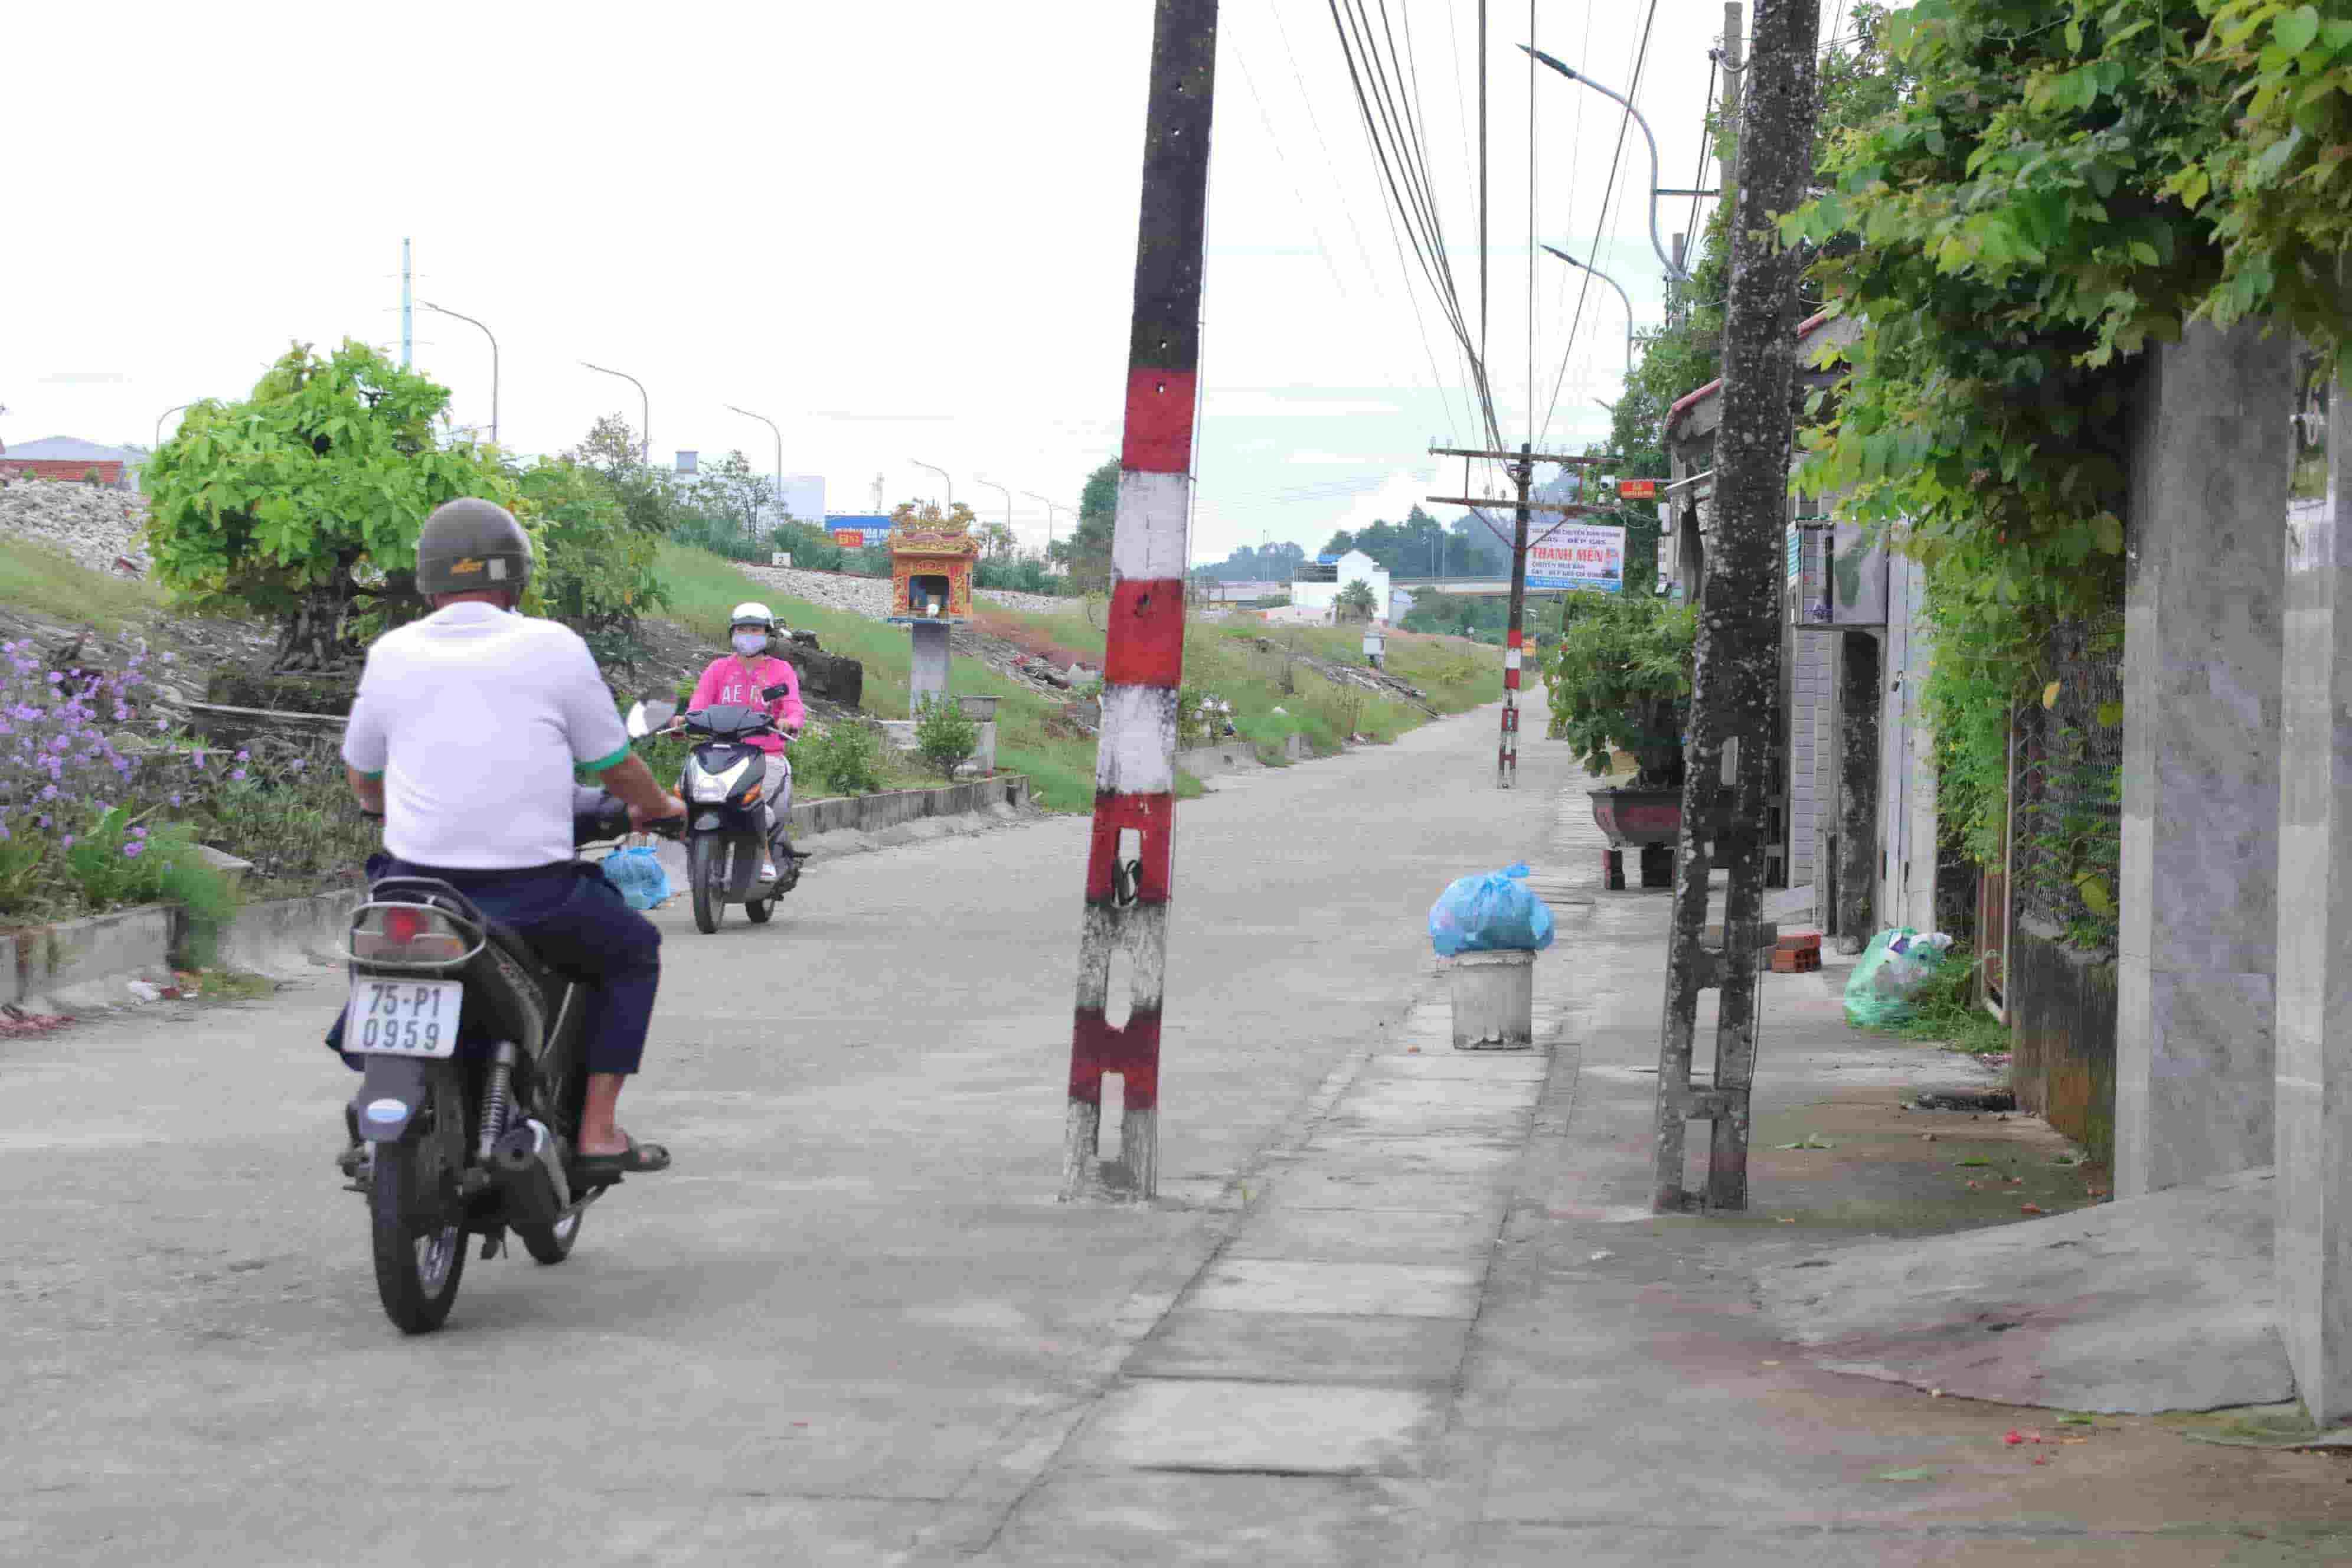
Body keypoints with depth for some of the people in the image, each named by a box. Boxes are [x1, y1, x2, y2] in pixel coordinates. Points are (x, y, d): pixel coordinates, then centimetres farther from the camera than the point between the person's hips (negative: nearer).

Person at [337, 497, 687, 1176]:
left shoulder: (393, 654, 4)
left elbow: (361, 776, 18)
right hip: (531, 898, -3)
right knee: (633, 951, 24)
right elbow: (615, 764, 5)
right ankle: (598, 1131, 14)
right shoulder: (553, 647, -4)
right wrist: (659, 806, 27)